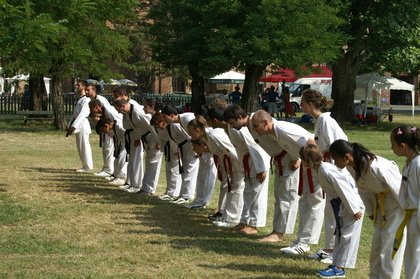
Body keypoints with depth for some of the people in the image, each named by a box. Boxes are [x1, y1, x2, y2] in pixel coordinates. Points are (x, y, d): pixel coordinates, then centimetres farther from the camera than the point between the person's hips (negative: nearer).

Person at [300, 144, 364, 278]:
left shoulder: (326, 170, -25)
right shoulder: (321, 169, 5)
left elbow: (344, 188, -26)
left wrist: (354, 210, -23)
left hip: (352, 205, -10)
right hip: (342, 207, 10)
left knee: (347, 236, -2)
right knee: (340, 234, 15)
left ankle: (339, 268, 3)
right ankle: (336, 264, 24)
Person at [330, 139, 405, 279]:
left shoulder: (376, 167, -35)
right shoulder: (353, 167, -10)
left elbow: (399, 189, -27)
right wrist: (371, 211, 13)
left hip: (398, 205, -8)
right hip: (381, 204, 8)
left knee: (390, 248, -5)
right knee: (376, 246, 15)